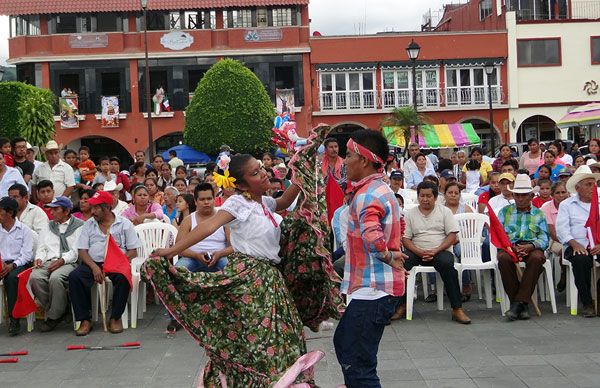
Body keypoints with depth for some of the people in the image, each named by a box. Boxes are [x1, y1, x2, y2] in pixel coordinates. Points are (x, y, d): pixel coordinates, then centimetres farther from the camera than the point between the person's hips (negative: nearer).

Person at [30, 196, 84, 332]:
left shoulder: (79, 226, 7)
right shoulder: (49, 227, 27)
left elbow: (77, 251, -3)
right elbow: (41, 247, 22)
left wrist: (62, 260, -17)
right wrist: (39, 258, 0)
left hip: (69, 263, -5)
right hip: (48, 262, 5)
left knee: (55, 278, -36)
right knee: (35, 277, -28)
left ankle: (54, 316, -18)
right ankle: (51, 310, -11)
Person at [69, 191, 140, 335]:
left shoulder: (124, 224, 7)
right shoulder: (89, 224, 15)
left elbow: (133, 251, 3)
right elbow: (82, 251, 7)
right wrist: (94, 267, -13)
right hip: (93, 263, 3)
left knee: (123, 277, -36)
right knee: (74, 277, -27)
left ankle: (115, 318, -19)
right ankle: (85, 320, -21)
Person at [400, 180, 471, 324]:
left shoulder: (444, 211, 9)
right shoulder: (409, 214, 11)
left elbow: (452, 236, 1)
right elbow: (405, 239, 4)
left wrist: (435, 251, -14)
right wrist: (419, 252, -14)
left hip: (440, 251, -1)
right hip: (417, 252, 1)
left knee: (447, 263, -35)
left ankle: (457, 309, -30)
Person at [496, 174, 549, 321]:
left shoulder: (539, 214, 19)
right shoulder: (505, 211, 20)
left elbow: (544, 238, 7)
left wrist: (531, 246, -15)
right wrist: (510, 246, -12)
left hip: (532, 247, 0)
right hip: (509, 247, 0)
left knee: (537, 258, -36)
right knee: (504, 258, -35)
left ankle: (519, 302, -32)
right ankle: (522, 304, -26)